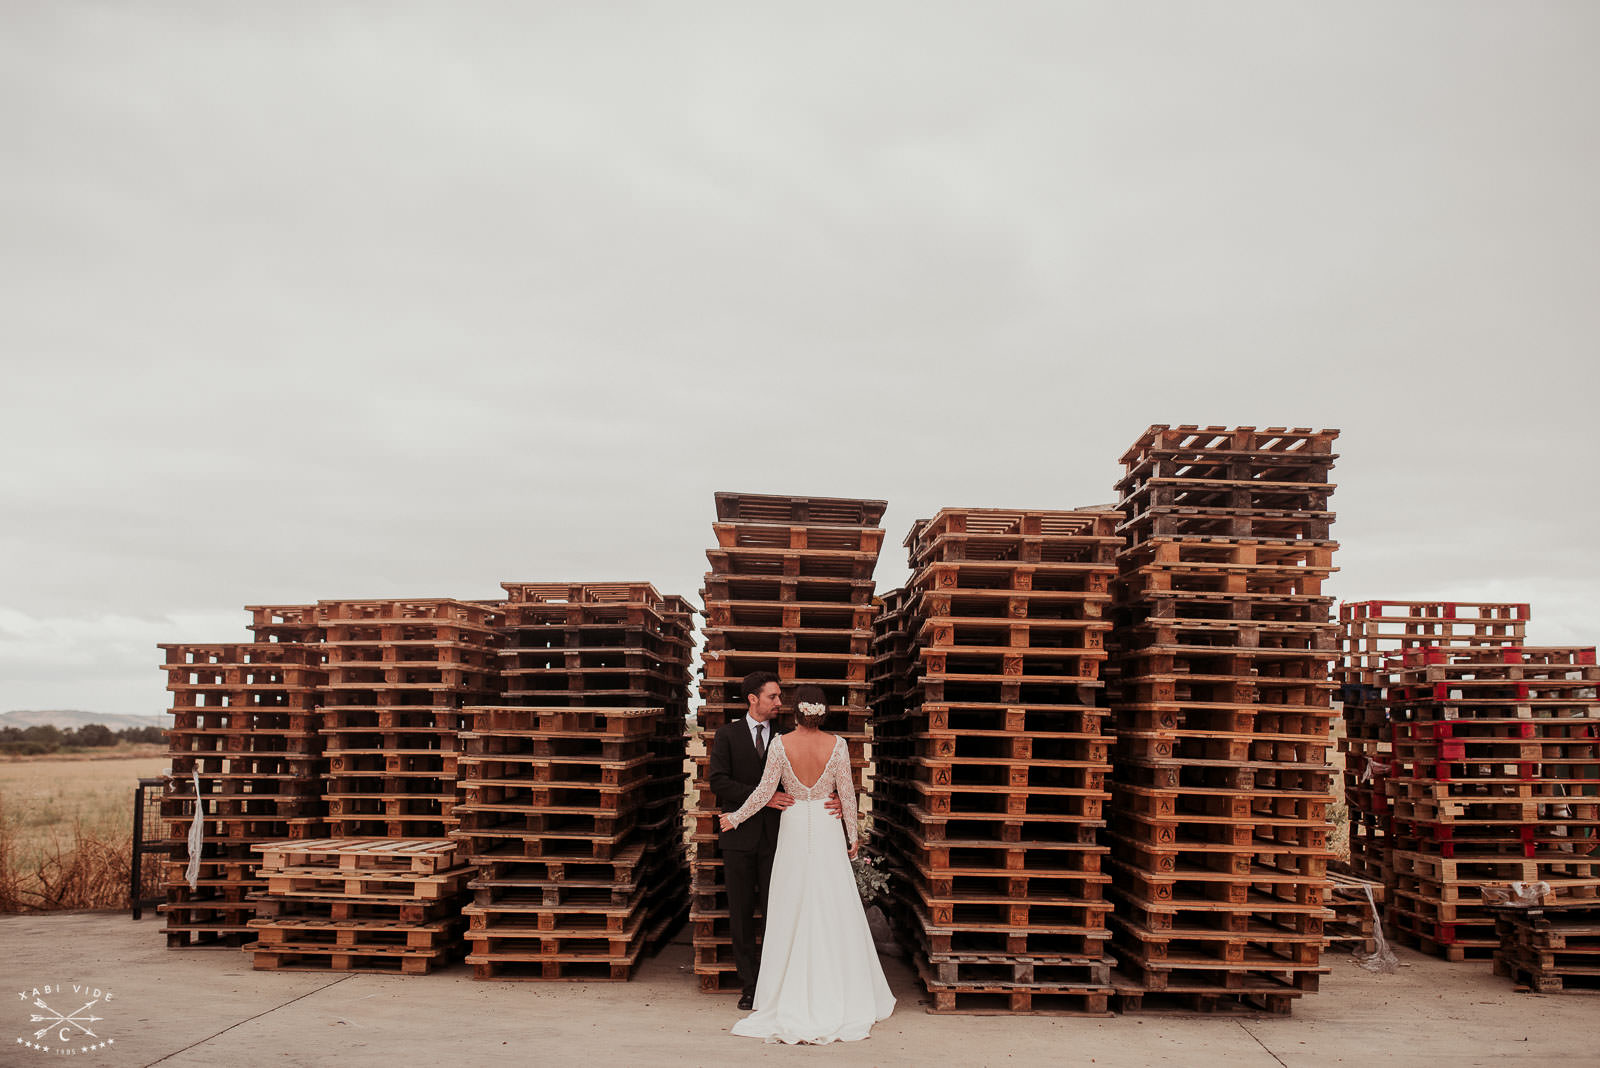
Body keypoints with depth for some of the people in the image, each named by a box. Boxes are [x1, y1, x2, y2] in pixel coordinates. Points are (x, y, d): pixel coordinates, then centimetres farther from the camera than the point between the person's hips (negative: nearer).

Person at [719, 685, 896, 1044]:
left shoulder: (781, 744, -9)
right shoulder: (837, 744, -7)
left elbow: (765, 791, -6)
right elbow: (847, 793, -2)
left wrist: (735, 818, 8)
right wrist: (853, 835, 10)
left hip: (794, 829, 0)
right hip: (827, 829, 0)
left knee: (794, 910, 7)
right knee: (833, 910, 7)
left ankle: (795, 999, 12)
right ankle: (840, 997, 14)